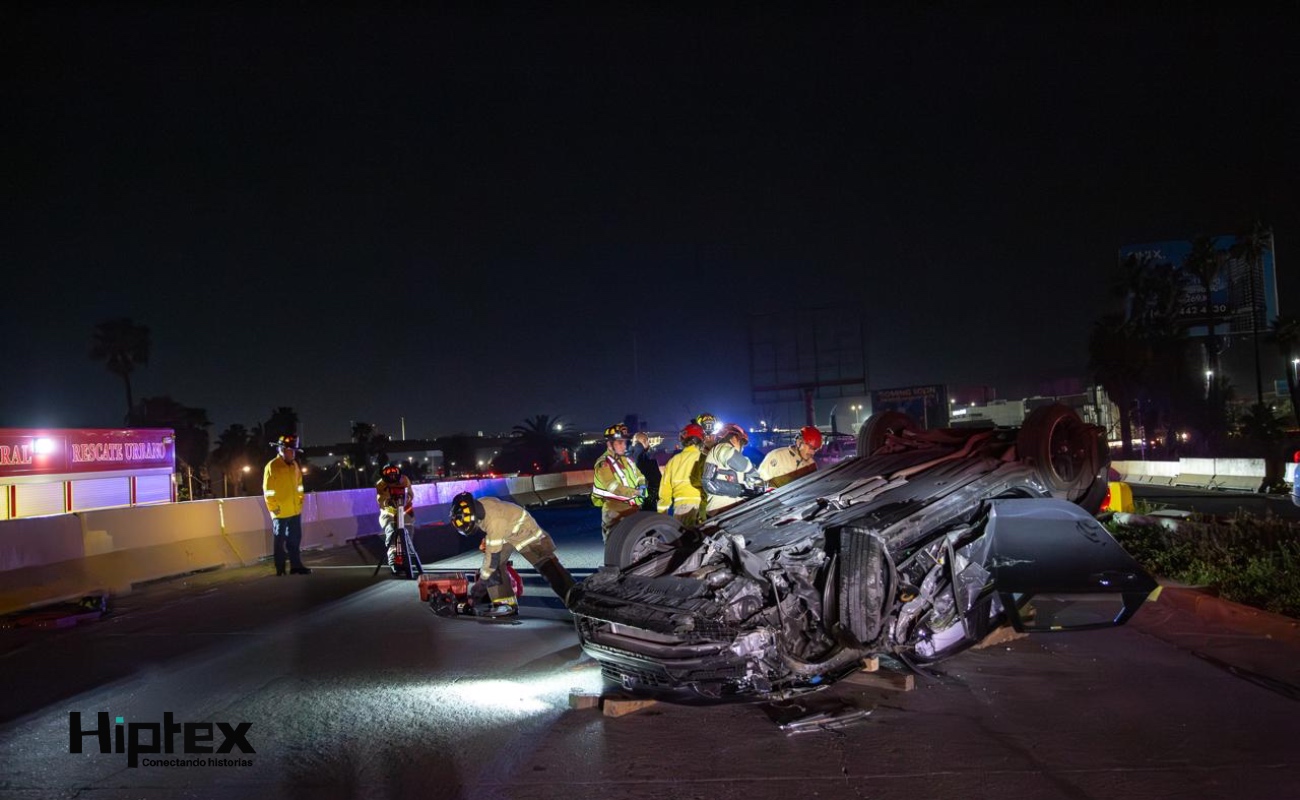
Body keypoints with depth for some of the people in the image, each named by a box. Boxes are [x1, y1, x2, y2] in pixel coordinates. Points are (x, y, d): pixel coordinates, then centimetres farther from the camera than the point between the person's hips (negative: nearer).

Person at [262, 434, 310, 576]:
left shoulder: (294, 465, 9)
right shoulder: (272, 466, -11)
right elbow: (268, 490, -12)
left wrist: (300, 501, 13)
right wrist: (273, 508, -13)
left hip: (295, 511, 6)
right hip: (281, 512, -6)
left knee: (295, 539, 12)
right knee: (280, 541, 4)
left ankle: (296, 566, 20)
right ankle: (280, 570, 11)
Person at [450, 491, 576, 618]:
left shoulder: (495, 522, -41)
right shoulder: (477, 506, -20)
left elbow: (493, 556, -34)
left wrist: (481, 581, -24)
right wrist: (487, 540, 13)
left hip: (525, 531, -8)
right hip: (506, 533, 8)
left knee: (546, 565, -15)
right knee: (495, 566, -5)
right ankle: (505, 603, 0)